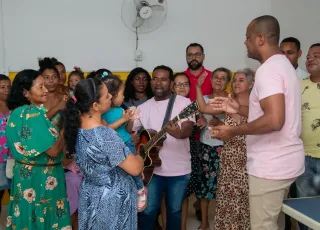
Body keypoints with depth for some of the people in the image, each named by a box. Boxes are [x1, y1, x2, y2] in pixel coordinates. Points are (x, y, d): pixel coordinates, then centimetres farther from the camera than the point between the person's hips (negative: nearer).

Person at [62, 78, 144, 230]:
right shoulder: (106, 137, -32)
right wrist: (139, 156, -4)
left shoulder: (76, 126, -8)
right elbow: (135, 169, -24)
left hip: (90, 196, 8)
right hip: (113, 201, -7)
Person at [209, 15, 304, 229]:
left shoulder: (268, 69, -18)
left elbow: (274, 120, -30)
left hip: (271, 165, -10)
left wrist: (233, 131, -20)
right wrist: (239, 109, 15)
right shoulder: (283, 65, 14)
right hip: (285, 161, 10)